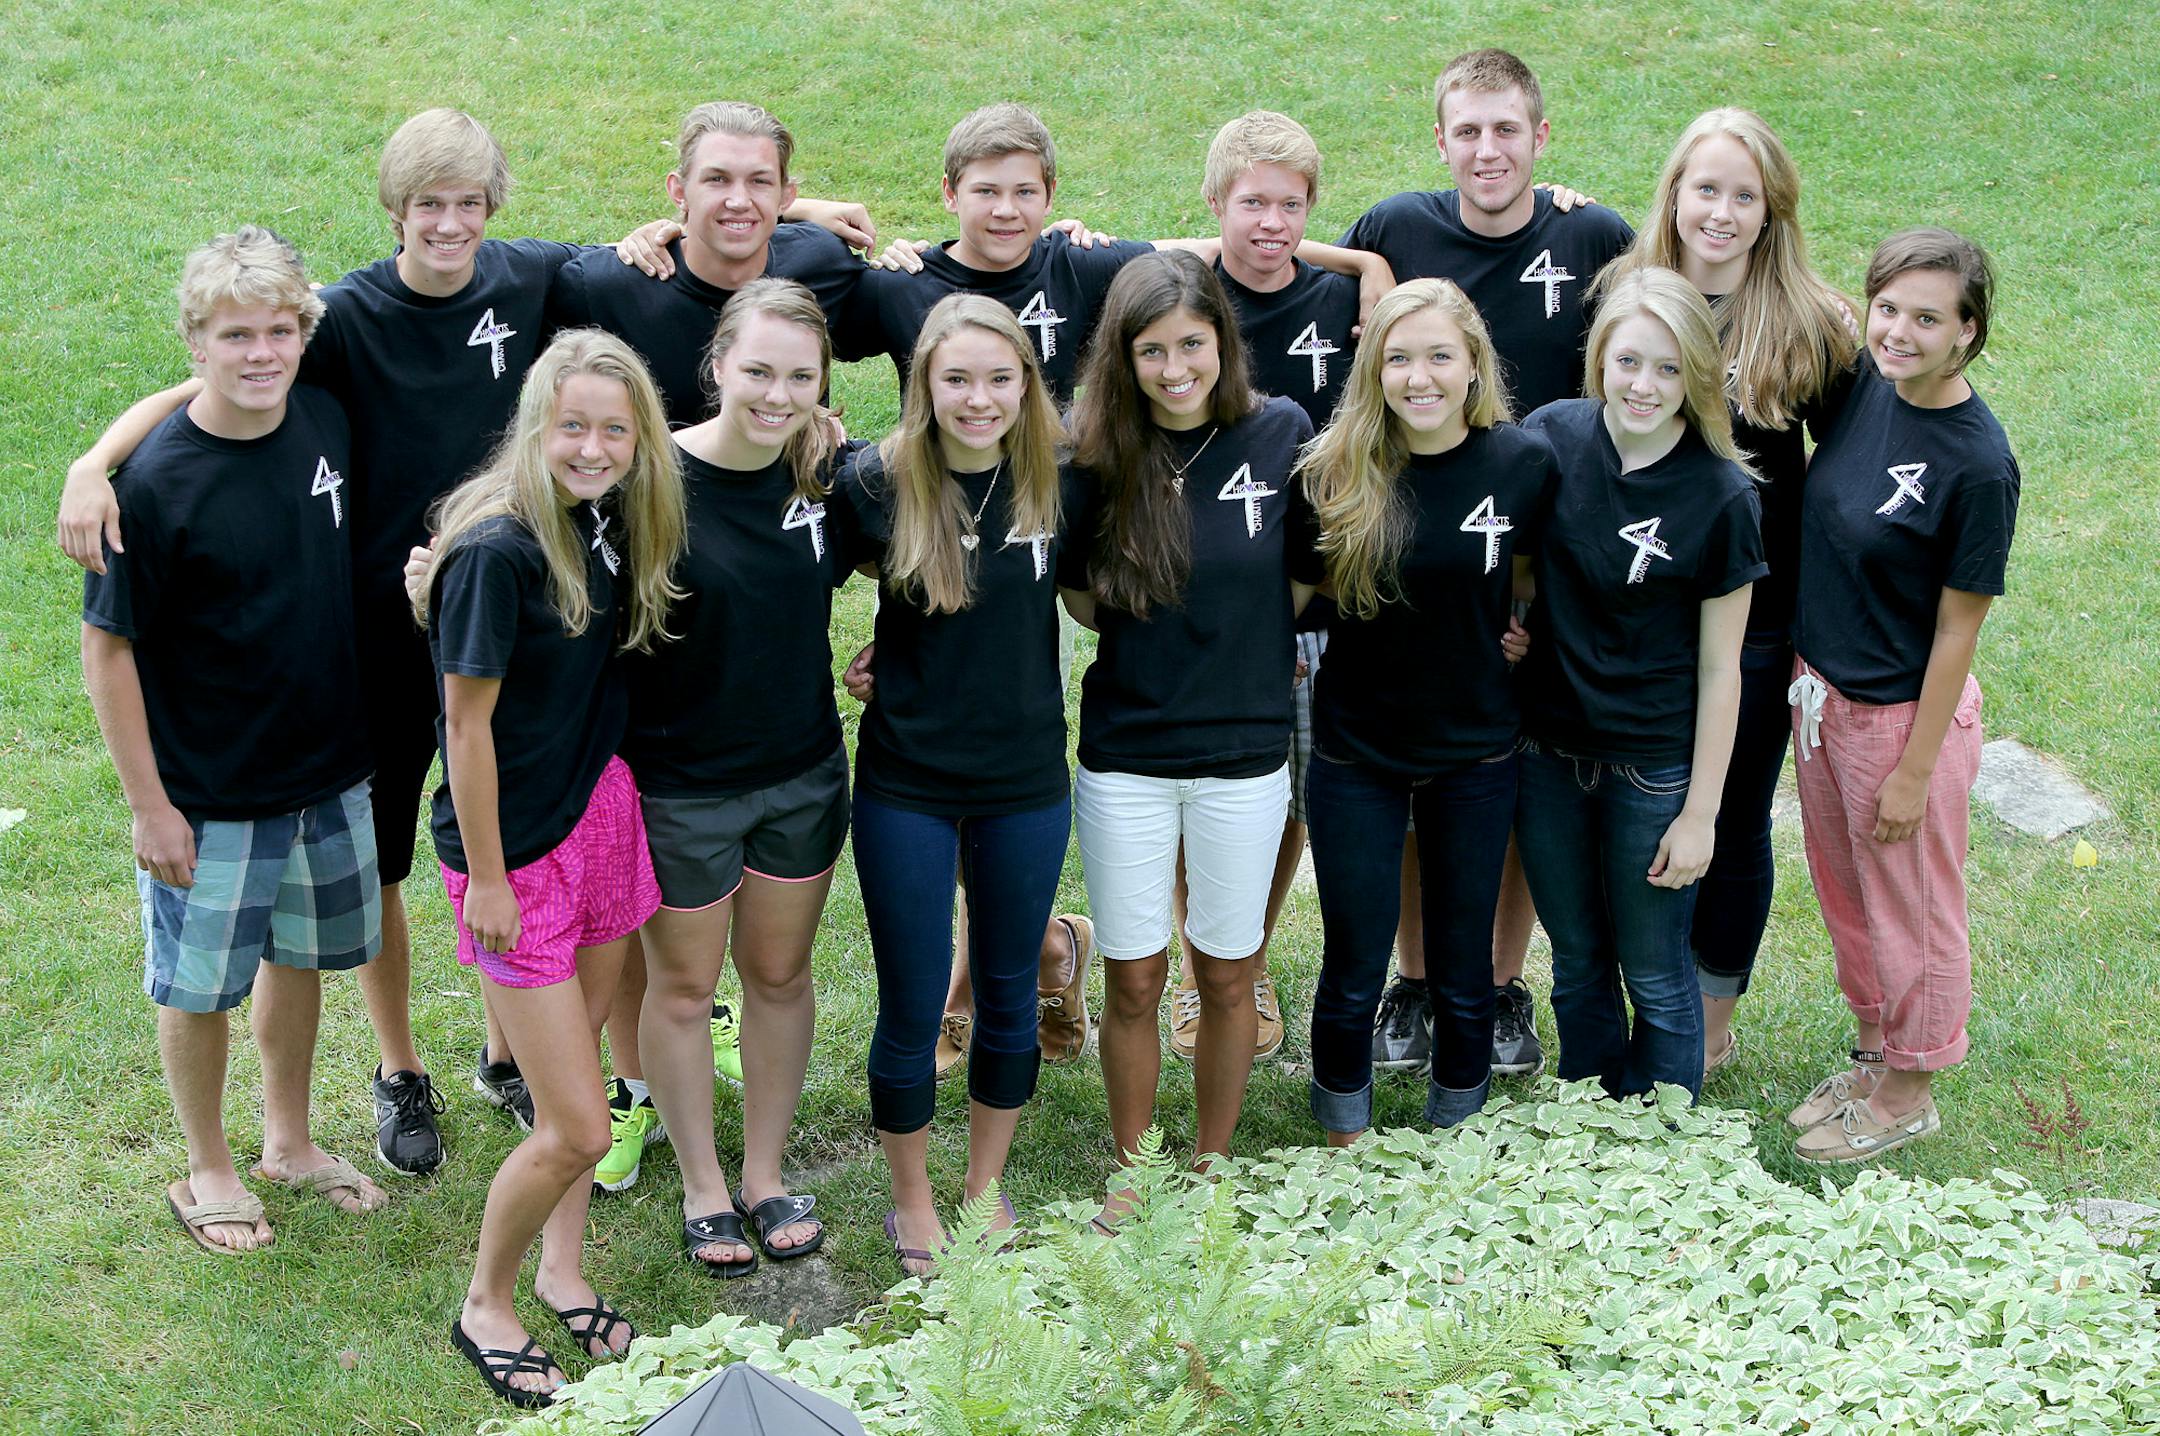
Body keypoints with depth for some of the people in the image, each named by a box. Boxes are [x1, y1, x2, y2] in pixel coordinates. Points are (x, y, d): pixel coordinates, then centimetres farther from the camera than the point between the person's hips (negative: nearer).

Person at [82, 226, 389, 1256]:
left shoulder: (325, 421, -6)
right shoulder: (155, 482, -22)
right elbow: (107, 649, -16)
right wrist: (149, 804, -14)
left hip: (330, 772, 5)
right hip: (210, 795, -5)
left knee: (301, 953, 21)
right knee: (200, 984, 11)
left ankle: (290, 1143, 41)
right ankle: (209, 1170, 33)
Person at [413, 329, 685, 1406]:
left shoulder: (608, 522, 0)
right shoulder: (498, 548, -23)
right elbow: (468, 724, -17)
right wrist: (486, 877, -13)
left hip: (601, 810, 7)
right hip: (516, 846, -7)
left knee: (577, 1060, 18)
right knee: (576, 1129, -3)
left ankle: (562, 1272, 37)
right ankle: (484, 1307, 21)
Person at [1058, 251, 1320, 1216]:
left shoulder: (1282, 437, -6)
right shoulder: (1098, 456, -5)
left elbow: (1301, 582, 3)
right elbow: (1086, 602, 2)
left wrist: (1242, 655, 4)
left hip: (1244, 754, 0)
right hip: (1124, 754, 0)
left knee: (1227, 978, 11)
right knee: (1133, 984, 8)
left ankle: (1211, 1170, 30)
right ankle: (1131, 1175, 26)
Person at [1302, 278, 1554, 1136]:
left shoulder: (1525, 463, -10)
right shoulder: (1337, 469, -12)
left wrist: (1514, 638, -3)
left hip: (1475, 751, 1)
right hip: (1357, 751, -1)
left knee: (1463, 975, 13)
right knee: (1353, 976, 8)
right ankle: (1342, 1153, 30)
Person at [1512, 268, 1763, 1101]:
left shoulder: (1720, 495, -15)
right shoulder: (1551, 437, -7)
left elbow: (1718, 669, -11)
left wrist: (1700, 812, -10)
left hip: (1655, 766, -3)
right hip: (1549, 751, 3)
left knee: (1656, 978, 10)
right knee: (1578, 966, 19)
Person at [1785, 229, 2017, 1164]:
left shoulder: (1978, 464, -24)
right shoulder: (1864, 385, -7)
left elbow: (1957, 631, -18)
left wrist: (1914, 772, -14)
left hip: (1905, 713, -7)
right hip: (1819, 688, 7)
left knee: (1910, 912, 13)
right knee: (1845, 896, 23)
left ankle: (1908, 1095, 33)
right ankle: (1873, 1056, 43)